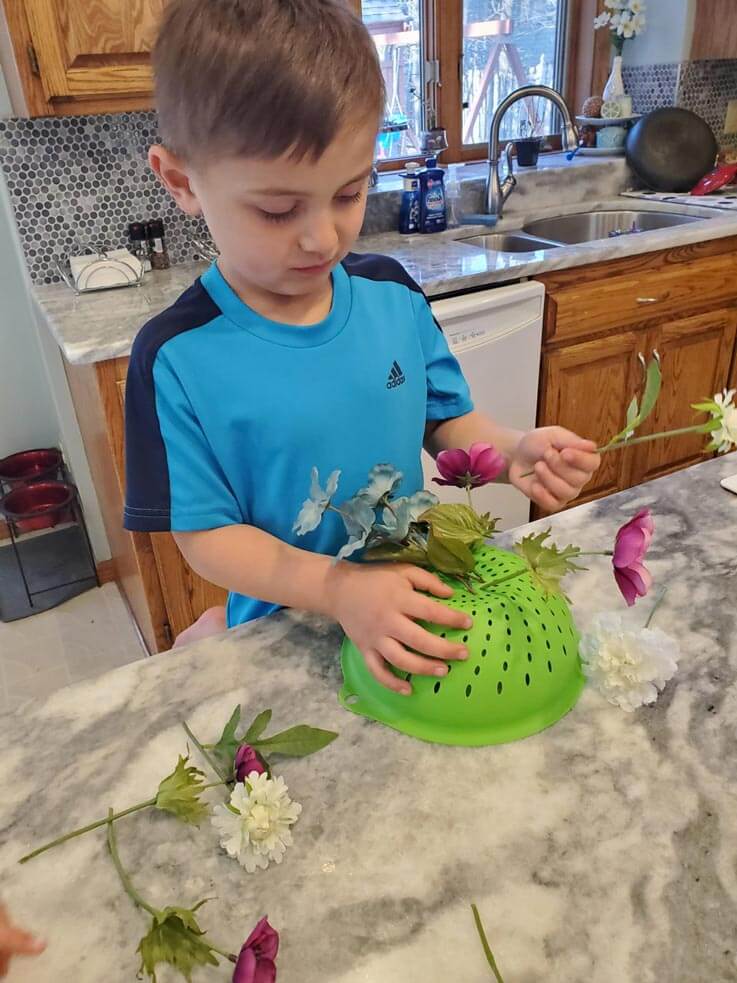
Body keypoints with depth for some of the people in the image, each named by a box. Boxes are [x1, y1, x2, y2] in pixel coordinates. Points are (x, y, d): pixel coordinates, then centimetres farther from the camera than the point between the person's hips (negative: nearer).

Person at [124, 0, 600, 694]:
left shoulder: (393, 294, -9)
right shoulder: (179, 357, -20)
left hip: (413, 605, 3)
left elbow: (445, 419, 2)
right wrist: (339, 589, -31)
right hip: (287, 630, -2)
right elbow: (204, 534, -17)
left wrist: (515, 452, -19)